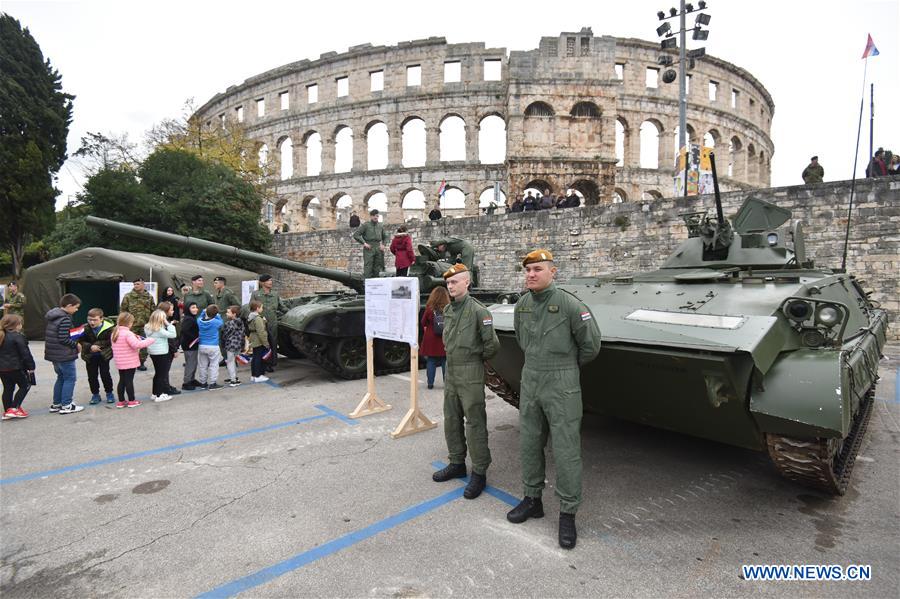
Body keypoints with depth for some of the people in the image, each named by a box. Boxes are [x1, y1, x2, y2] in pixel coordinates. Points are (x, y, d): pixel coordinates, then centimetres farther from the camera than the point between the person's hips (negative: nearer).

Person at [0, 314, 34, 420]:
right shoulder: (17, 337, -15)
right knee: (25, 385, 6)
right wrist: (31, 366, -8)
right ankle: (14, 408, -2)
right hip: (15, 367, -8)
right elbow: (25, 353, -15)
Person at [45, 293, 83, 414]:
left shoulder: (52, 316, 10)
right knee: (70, 378, 1)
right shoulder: (65, 319, -19)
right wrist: (76, 344, -9)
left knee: (61, 377, 20)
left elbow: (48, 335, 17)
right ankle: (66, 405, 4)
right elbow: (63, 339, -24)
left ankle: (56, 404, 26)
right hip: (64, 355, -9)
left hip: (54, 353, 9)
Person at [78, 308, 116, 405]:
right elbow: (81, 342, -9)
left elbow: (110, 342, -10)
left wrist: (97, 345, -18)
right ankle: (95, 394, 23)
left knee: (105, 375, 2)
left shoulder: (109, 327, -17)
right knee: (92, 376, 8)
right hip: (90, 356, 2)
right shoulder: (85, 328, -12)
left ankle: (109, 393, 19)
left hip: (104, 355, -2)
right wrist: (90, 347, -24)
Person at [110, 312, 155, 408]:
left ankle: (121, 401, 21)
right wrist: (151, 340, -22)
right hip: (130, 362, -7)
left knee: (122, 380, 14)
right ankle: (131, 401, 8)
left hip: (119, 363, 7)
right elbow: (137, 345, -29)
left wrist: (136, 338, 14)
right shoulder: (128, 333, -18)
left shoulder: (114, 333, 9)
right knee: (129, 381, 0)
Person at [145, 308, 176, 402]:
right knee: (162, 374, 2)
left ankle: (154, 393, 26)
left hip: (152, 353, 8)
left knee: (158, 373, 19)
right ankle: (159, 395, 5)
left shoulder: (147, 327, 3)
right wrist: (168, 324, -19)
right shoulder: (160, 330, -21)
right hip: (161, 354, -8)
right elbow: (173, 335, -23)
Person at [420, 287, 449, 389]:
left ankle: (430, 383, 10)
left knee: (431, 361, 8)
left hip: (431, 340, 0)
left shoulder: (429, 309, -9)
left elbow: (423, 323, 3)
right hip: (444, 340, 0)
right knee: (445, 362, 9)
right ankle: (447, 383, 12)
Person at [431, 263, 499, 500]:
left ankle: (479, 473, 10)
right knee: (451, 420, 16)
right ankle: (457, 463, 32)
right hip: (451, 373, 8)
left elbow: (492, 344, -15)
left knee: (474, 423, -1)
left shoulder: (478, 311, -16)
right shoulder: (447, 310, 7)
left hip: (470, 375, -8)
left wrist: (479, 358, 0)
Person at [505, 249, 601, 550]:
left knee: (566, 451, 0)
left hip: (562, 385, -6)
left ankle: (568, 514, 13)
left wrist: (568, 365, 6)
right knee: (529, 444, 13)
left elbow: (591, 344, -8)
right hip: (530, 381, 6)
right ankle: (532, 499, 30)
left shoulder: (569, 304, -16)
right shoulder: (521, 305, 3)